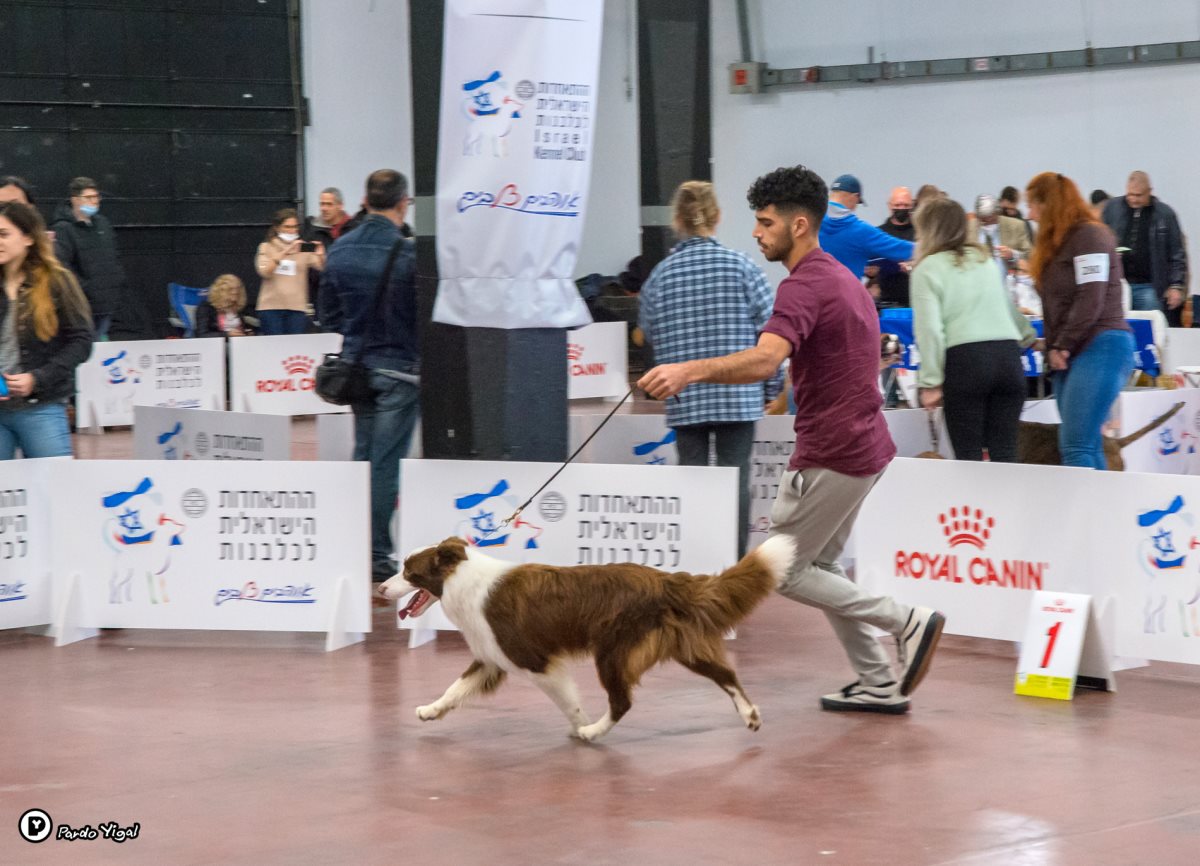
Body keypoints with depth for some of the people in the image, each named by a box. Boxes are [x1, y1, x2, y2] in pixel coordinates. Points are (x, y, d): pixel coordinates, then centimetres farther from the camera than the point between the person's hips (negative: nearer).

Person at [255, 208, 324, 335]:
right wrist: (284, 252, -18)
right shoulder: (266, 247, 9)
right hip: (271, 306, -1)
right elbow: (264, 272, -8)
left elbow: (322, 267, -2)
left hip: (297, 307, 1)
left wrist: (320, 256, -24)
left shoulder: (304, 249, 11)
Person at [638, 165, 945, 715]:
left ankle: (907, 621, -2)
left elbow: (765, 359, -37)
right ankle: (880, 685, 18)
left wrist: (689, 370, -48)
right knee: (820, 565, 19)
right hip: (865, 446, 10)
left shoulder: (804, 285, -19)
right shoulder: (842, 278, 14)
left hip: (831, 454, -10)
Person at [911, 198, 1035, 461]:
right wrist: (1029, 337, 50)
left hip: (964, 359, -5)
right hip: (1007, 353, 5)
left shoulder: (928, 268, 2)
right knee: (1004, 453, 5)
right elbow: (1009, 309, 32)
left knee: (969, 456, 0)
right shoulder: (985, 260, 20)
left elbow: (930, 329, -8)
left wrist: (930, 382, -7)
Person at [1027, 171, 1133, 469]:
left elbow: (1091, 300, -15)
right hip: (1067, 355, 10)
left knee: (1076, 446, -18)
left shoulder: (1089, 235, -7)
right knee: (1088, 447, 5)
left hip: (1100, 347, -10)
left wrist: (1062, 347, -12)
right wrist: (1053, 350, 7)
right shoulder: (1057, 243, 21)